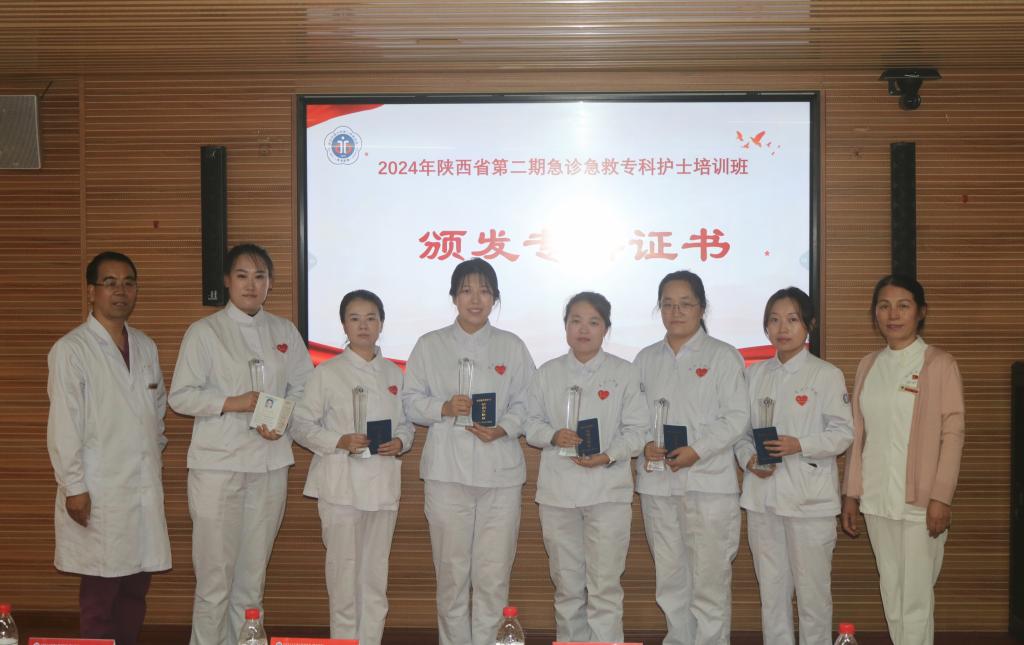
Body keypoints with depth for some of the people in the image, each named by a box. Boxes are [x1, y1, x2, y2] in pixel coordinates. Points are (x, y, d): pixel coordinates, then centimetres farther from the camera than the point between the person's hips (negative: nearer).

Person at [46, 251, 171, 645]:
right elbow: (63, 425, -9)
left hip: (145, 486, 6)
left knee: (137, 586, 9)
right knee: (101, 591, -1)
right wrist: (74, 487, -12)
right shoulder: (70, 350, -6)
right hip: (99, 490, -6)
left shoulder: (145, 347, 12)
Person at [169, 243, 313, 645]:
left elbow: (302, 387, 13)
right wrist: (233, 403, -16)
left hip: (270, 465, 4)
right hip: (218, 464, -4)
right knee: (215, 577, -4)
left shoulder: (285, 333, 10)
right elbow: (181, 396, -4)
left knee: (252, 575, 11)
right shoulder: (204, 332, -1)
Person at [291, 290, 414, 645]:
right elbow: (301, 425, -2)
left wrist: (400, 442, -6)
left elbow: (406, 423, 16)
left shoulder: (393, 373, 10)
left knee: (375, 575, 9)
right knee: (344, 573, -2)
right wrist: (340, 441, -17)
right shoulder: (327, 372, -1)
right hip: (341, 485, -3)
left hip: (383, 484, 4)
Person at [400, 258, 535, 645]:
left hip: (500, 471, 1)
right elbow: (411, 402, 6)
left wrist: (503, 428, -12)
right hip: (447, 470, 0)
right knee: (452, 570, 4)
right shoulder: (430, 345, 7)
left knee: (493, 573, 0)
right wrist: (444, 407, -12)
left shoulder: (512, 347, 9)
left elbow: (526, 403, 6)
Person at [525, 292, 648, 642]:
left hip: (608, 490, -2)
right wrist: (553, 436, -13)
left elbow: (635, 430, 0)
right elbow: (531, 424, 8)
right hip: (558, 491, 2)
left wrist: (608, 455, -16)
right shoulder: (547, 373, 8)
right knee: (566, 584, 11)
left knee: (605, 585, -3)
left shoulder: (624, 373, 2)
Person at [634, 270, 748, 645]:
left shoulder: (723, 356, 1)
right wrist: (645, 444, -9)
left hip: (709, 482, -4)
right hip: (657, 482, 4)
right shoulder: (646, 359, 13)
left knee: (710, 580, -4)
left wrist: (697, 450, -16)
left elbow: (737, 417, -5)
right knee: (669, 579, 10)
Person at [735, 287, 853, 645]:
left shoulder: (827, 375, -5)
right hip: (762, 495, 4)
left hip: (809, 498, -4)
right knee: (771, 587, 13)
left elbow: (843, 433, -7)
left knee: (812, 588, 3)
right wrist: (749, 458, -8)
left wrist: (799, 445, -20)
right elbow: (741, 429, 11)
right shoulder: (754, 374, 9)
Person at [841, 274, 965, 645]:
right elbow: (858, 434, 12)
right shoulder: (868, 365, 10)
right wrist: (851, 493, 10)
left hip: (920, 500, -5)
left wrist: (941, 497, -12)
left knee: (915, 597, -2)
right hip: (876, 499, 5)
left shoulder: (939, 364, -5)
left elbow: (953, 433, -7)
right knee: (890, 594, 11)